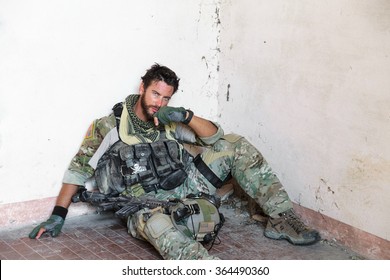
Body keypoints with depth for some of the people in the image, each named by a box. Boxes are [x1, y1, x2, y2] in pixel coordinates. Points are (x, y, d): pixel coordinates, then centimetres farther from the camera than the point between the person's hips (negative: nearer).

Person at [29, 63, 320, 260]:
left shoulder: (169, 120, 10)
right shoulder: (109, 126, -2)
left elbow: (215, 136, 6)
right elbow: (79, 169, 0)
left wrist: (187, 116, -13)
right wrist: (58, 215, -4)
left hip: (185, 185, 6)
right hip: (145, 204, -5)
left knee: (236, 146, -3)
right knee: (155, 224, -44)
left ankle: (281, 220, -6)